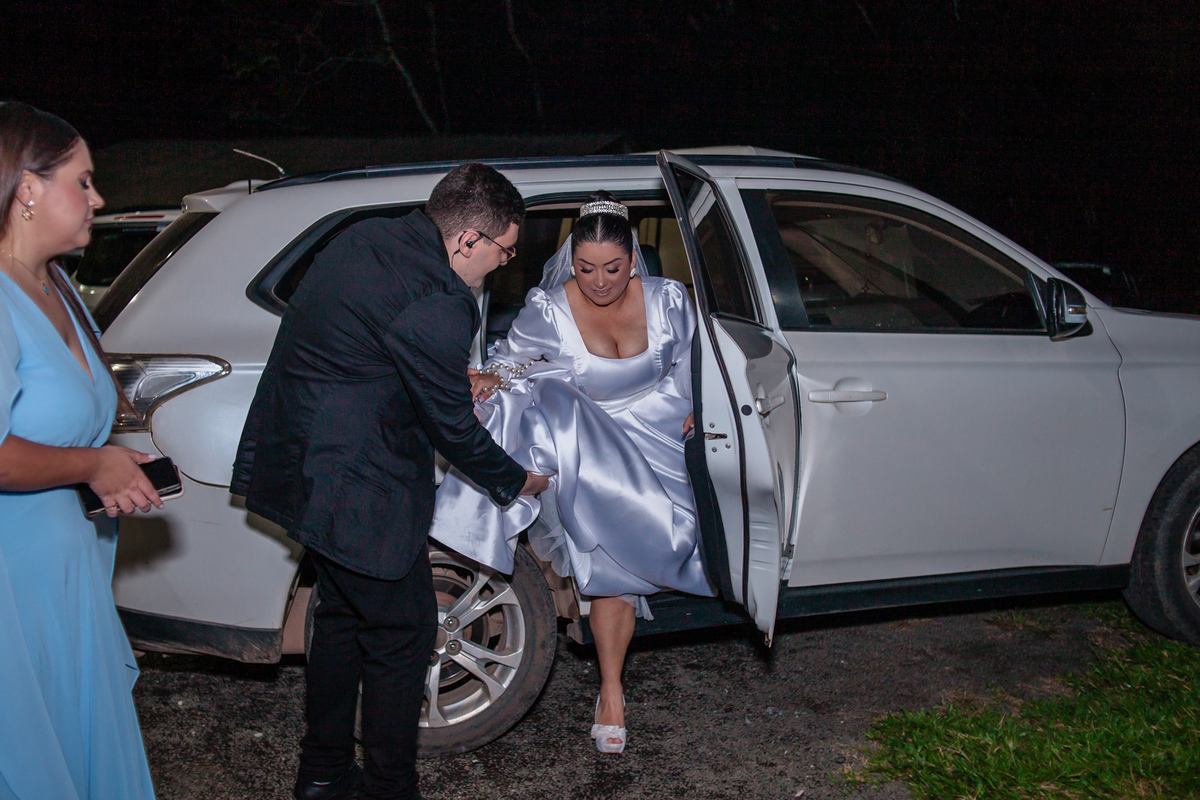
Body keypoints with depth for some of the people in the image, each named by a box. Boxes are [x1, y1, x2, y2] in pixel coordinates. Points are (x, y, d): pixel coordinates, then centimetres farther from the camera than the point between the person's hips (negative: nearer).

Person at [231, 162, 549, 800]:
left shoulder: (363, 238, 4)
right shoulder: (437, 308, -25)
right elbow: (452, 429, -13)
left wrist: (457, 378, 19)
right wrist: (516, 482, 4)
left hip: (301, 464, 10)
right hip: (354, 489, -10)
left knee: (341, 615, 23)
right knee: (401, 633, 6)